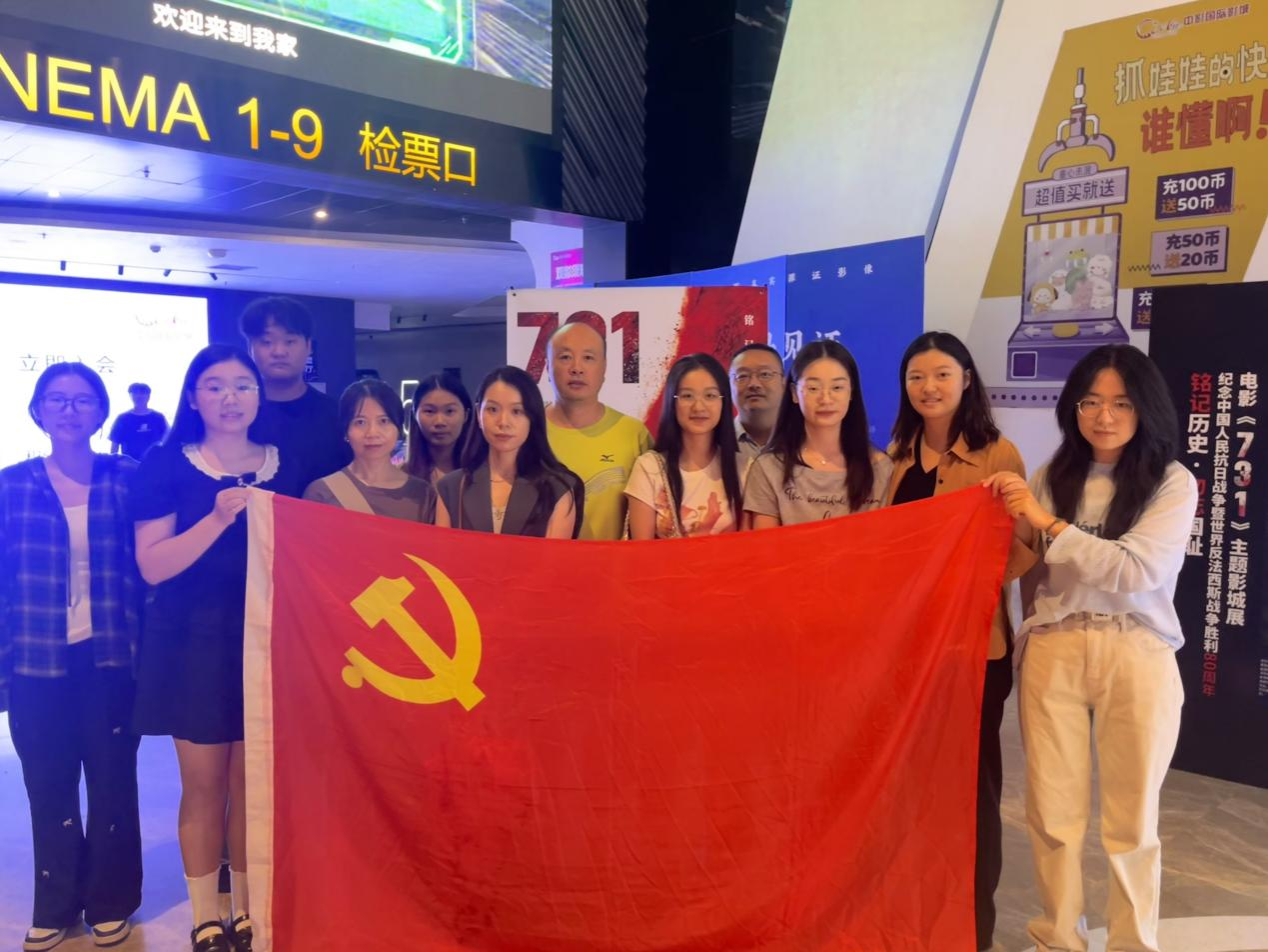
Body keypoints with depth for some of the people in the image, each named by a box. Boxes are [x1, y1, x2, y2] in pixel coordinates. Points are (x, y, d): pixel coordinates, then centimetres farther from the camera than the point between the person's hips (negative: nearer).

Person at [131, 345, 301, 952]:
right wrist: (218, 519, -21)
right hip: (193, 643, -2)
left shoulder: (281, 467, 7)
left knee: (253, 783, 9)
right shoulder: (166, 465, -2)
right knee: (204, 785, 5)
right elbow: (152, 565, -10)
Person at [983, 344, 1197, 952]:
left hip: (1136, 656, -2)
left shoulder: (1173, 483, -2)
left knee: (1130, 819, 10)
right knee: (1052, 812, 8)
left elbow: (1138, 570, -17)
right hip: (1052, 654, 2)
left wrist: (1049, 524, -18)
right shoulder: (1050, 477, 7)